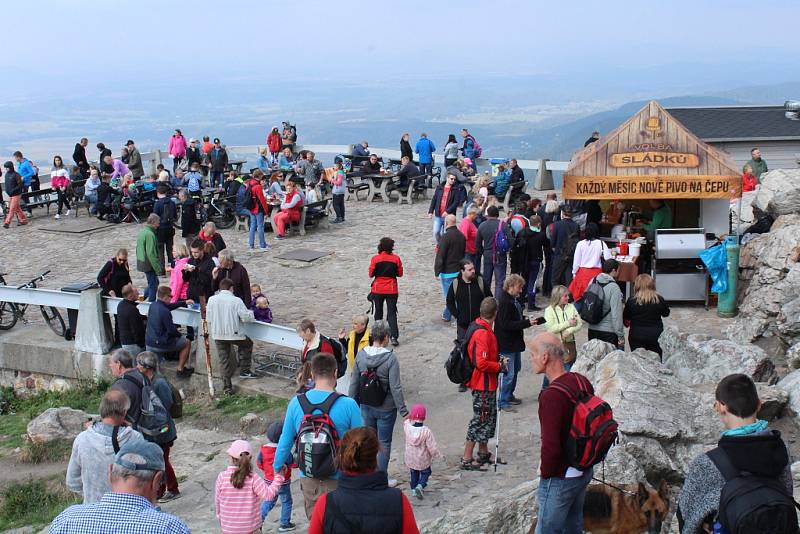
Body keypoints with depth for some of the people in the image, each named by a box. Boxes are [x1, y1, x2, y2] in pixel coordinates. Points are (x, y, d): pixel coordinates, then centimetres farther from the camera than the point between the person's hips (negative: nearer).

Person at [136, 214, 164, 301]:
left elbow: (138, 249, 17)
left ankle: (142, 297, 21)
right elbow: (151, 254, -24)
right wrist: (158, 268, -18)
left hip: (141, 263, 9)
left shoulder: (142, 231, 9)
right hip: (148, 264, -9)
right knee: (153, 285, 3)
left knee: (153, 283, 20)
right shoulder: (150, 234, -22)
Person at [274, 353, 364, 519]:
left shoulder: (296, 403, -6)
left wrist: (277, 466, 21)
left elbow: (286, 441, 4)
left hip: (308, 479, 3)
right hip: (338, 480, -3)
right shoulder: (348, 405, -16)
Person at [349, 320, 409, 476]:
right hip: (386, 409, -4)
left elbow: (354, 383, 1)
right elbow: (395, 387, -20)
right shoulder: (390, 358, -20)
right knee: (384, 443, 10)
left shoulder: (361, 355, -7)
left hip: (366, 407, 4)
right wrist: (403, 411, -13)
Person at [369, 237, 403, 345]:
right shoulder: (396, 258, -7)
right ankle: (394, 337, -10)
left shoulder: (375, 259, -9)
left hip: (378, 290, 0)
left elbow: (371, 274, -4)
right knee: (392, 313, 2)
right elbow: (400, 274, 0)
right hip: (392, 290, 0)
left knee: (378, 312, 17)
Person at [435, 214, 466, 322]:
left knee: (448, 295, 1)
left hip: (448, 272, -7)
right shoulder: (461, 236, 5)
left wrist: (437, 272, -12)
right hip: (459, 270, 7)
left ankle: (447, 316, 7)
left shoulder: (445, 237, -18)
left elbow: (440, 256, -18)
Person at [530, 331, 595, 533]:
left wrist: (545, 473, -12)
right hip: (585, 470, 8)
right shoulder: (583, 381, -1)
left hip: (560, 477, -8)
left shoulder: (551, 396, -28)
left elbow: (550, 446, -30)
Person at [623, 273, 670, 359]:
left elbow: (625, 318, 2)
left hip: (636, 337, -1)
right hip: (655, 336, 1)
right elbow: (666, 313, 11)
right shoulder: (659, 300, -5)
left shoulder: (631, 301, -10)